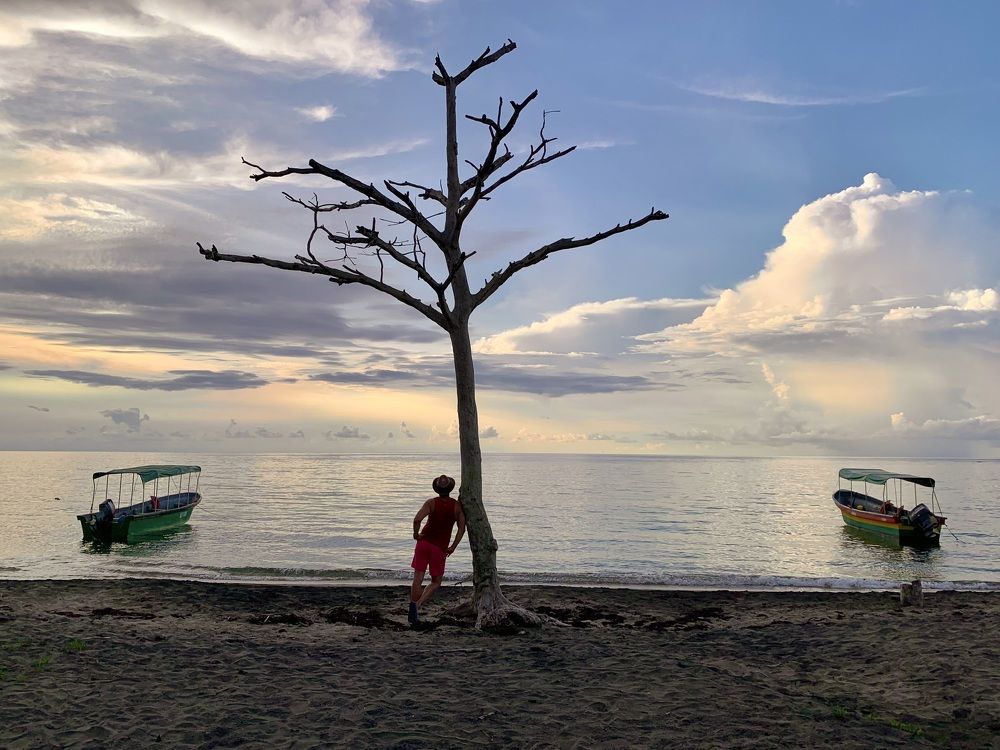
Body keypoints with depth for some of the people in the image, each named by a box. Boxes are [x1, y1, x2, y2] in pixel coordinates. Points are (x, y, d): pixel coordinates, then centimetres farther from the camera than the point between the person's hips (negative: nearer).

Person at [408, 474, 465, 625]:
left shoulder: (431, 503, -7)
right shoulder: (456, 506, -2)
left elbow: (417, 519, -22)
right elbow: (462, 529, -3)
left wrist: (416, 534, -6)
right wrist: (453, 547, 2)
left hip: (424, 542, 0)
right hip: (440, 548, 0)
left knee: (418, 579, 9)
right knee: (436, 582, 13)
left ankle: (413, 606, 5)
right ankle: (418, 604, -8)